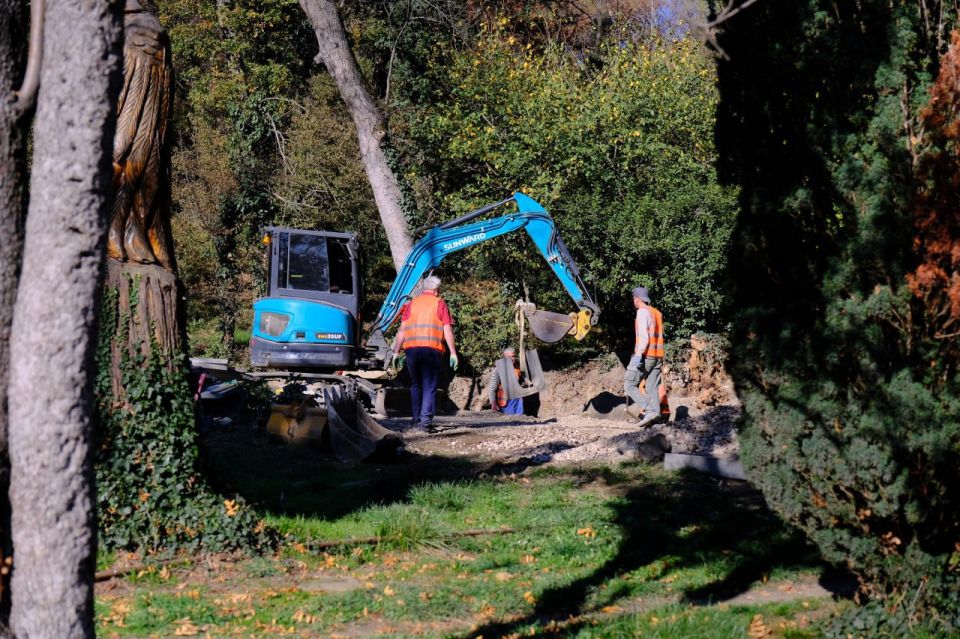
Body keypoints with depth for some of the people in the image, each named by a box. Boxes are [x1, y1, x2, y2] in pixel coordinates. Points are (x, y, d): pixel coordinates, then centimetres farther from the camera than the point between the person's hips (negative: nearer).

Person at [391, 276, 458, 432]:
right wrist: (453, 353, 2)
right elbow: (447, 330, 1)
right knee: (430, 386, -1)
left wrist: (396, 352, 12)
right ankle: (426, 419, -13)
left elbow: (402, 330, 9)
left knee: (416, 385, 17)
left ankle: (416, 419, 21)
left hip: (411, 348, 3)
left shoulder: (412, 303, 14)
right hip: (432, 349, -3)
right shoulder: (440, 304, 7)